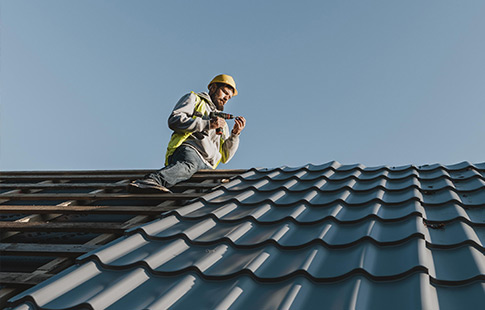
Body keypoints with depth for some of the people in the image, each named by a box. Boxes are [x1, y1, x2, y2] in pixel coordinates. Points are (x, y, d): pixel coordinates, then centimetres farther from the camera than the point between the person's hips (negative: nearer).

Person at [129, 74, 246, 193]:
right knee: (188, 165, -42)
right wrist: (207, 124, -1)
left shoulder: (222, 124, 38)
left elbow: (224, 157, 27)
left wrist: (235, 134, 13)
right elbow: (174, 120, 2)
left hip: (207, 165, 7)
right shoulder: (194, 99, 23)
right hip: (188, 149, -7)